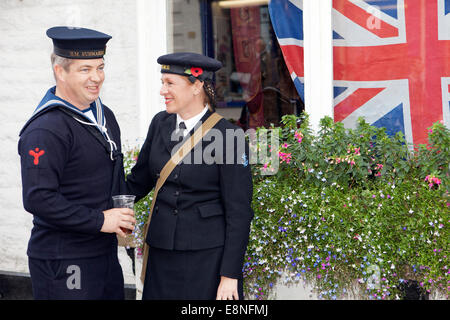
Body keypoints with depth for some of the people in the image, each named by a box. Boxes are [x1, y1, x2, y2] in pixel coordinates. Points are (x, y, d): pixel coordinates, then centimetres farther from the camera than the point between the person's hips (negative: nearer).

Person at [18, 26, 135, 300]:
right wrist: (99, 221, -19)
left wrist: (121, 218, 9)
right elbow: (38, 199, -23)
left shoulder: (105, 116, 12)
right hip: (62, 264, -8)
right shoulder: (45, 130, -17)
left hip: (105, 252, 9)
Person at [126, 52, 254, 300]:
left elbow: (239, 212, -10)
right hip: (162, 254, 5)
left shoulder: (228, 136, -11)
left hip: (208, 257, -5)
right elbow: (138, 181, 16)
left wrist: (230, 276, -12)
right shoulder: (160, 124, 6)